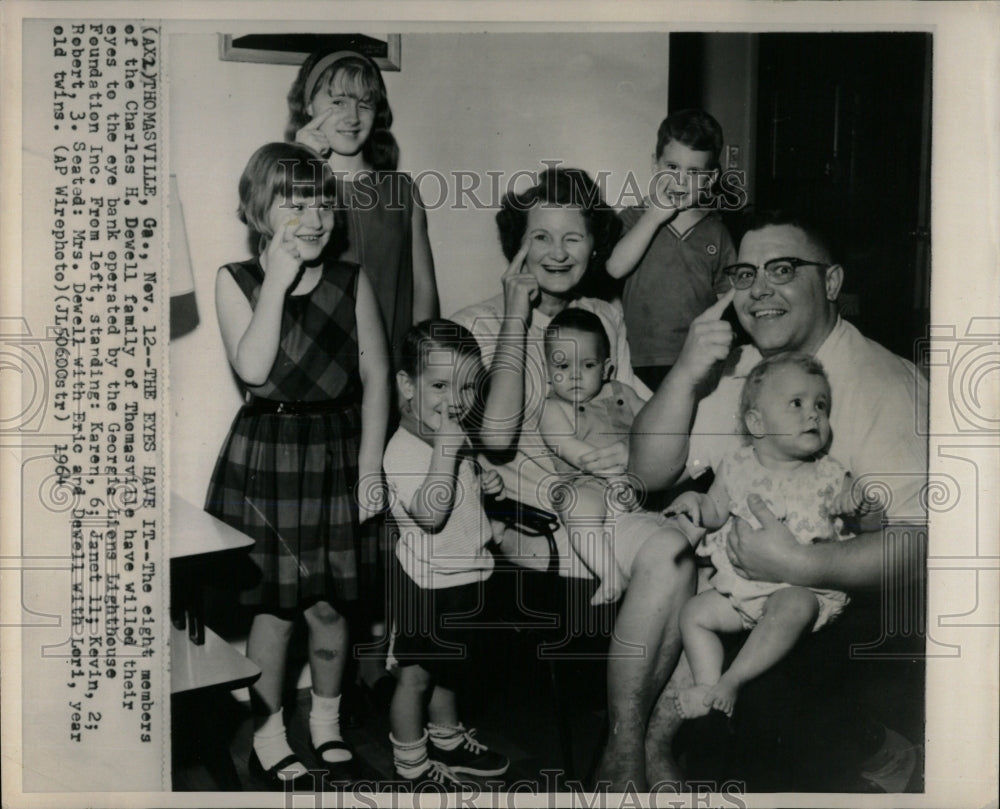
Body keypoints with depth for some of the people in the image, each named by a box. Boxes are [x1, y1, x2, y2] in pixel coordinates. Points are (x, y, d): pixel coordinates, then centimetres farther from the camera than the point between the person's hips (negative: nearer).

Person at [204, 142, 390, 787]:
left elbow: (376, 377, 0)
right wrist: (278, 280, -18)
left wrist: (370, 467, -4)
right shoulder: (236, 281, -2)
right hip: (265, 453, -1)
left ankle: (326, 720, 32)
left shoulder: (351, 281, 0)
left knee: (326, 604, 8)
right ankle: (268, 732, 25)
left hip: (335, 451, 1)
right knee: (274, 605, 5)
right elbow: (252, 368, -17)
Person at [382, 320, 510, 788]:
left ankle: (447, 741, 44)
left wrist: (482, 483, 3)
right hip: (427, 584, -9)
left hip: (460, 577, 9)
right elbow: (430, 512, -37)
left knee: (447, 667, 25)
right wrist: (446, 449, -39)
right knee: (416, 675, 9)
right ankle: (411, 766, 26)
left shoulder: (454, 437, 4)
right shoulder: (404, 450, -25)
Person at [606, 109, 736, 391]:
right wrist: (654, 216, -10)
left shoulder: (715, 232, 10)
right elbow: (615, 267, -13)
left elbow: (726, 300, 13)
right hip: (640, 361, -1)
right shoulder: (634, 220, 6)